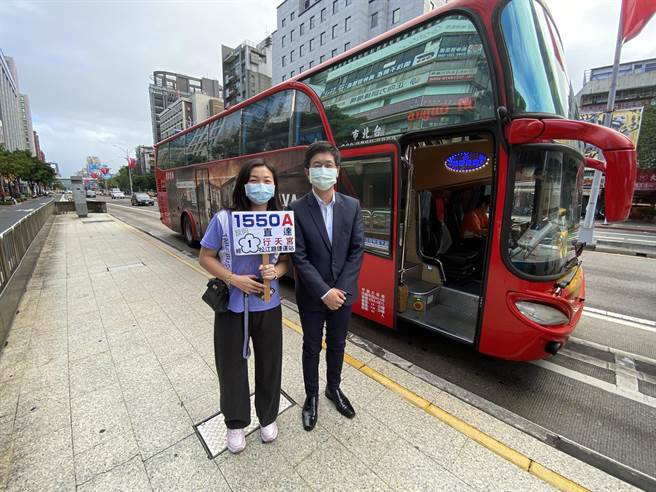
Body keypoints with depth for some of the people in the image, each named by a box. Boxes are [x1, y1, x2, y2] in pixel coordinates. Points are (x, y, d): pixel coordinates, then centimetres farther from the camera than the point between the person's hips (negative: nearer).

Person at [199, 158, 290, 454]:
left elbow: (287, 261, 3)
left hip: (268, 306, 2)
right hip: (231, 306, -1)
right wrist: (234, 279, -17)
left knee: (269, 365, 16)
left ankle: (268, 417, 44)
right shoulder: (224, 219, -11)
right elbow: (206, 257, -3)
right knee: (231, 366, 15)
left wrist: (275, 271, -19)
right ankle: (235, 423, 43)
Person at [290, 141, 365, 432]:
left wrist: (341, 288, -12)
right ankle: (311, 396, 41)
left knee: (337, 345, 21)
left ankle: (334, 388, 47)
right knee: (312, 348, 17)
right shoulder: (297, 210, -11)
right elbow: (299, 257, -14)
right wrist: (324, 292, -18)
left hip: (343, 292, 3)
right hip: (311, 296, -2)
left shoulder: (352, 206, -3)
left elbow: (357, 249, -5)